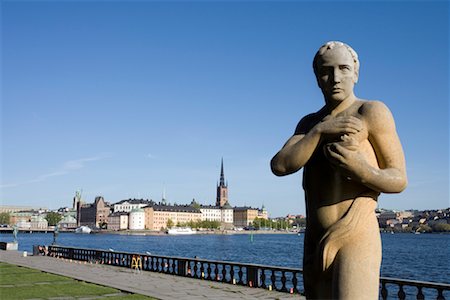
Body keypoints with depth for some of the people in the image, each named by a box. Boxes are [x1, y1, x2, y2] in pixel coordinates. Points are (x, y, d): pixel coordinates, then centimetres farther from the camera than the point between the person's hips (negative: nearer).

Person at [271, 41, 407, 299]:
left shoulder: (372, 112, -3)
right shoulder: (309, 123, 16)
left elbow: (399, 180, -5)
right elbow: (280, 166, 0)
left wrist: (359, 169, -25)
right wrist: (319, 131, -13)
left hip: (356, 242, -7)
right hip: (316, 244, 7)